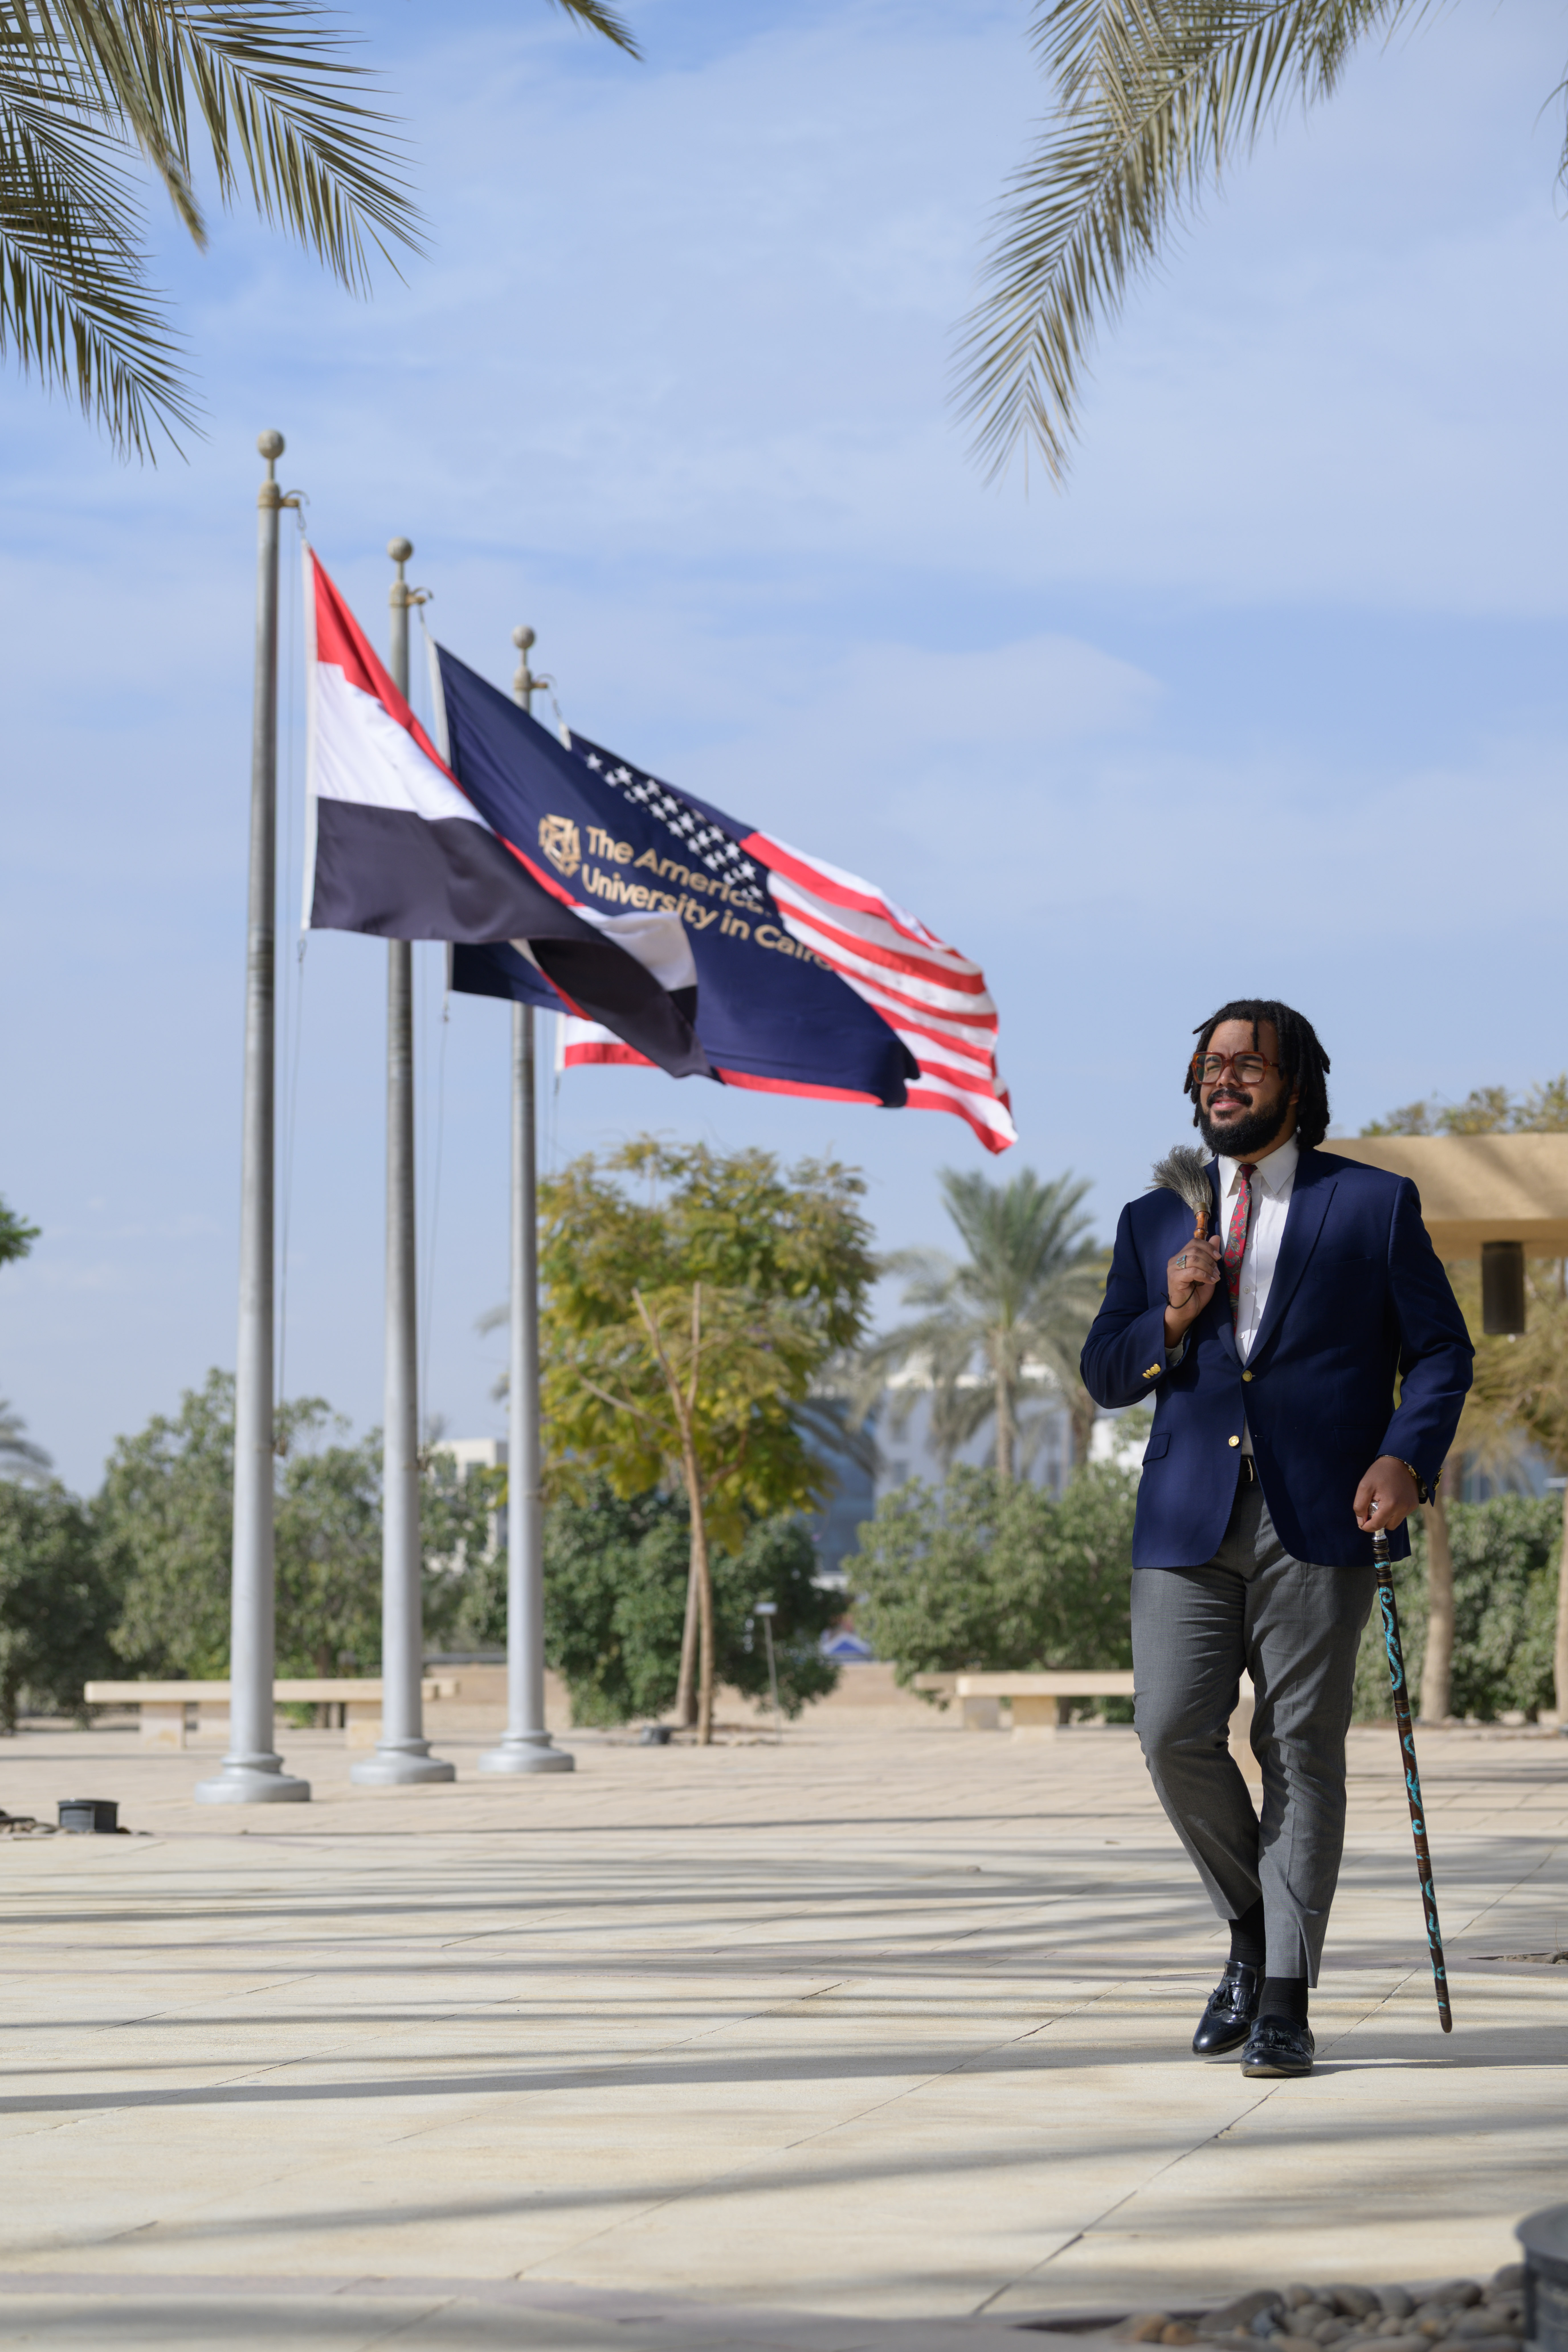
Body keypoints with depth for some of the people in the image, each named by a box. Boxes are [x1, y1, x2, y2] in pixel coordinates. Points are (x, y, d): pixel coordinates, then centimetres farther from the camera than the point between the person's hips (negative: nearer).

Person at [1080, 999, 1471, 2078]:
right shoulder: (1154, 1221, 16)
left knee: (1303, 1750, -3)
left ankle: (1285, 2003, 3)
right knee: (1175, 1735, -7)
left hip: (1321, 1522, -3)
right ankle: (1254, 1931, 18)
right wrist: (1171, 1320, -6)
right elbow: (1105, 1376, 14)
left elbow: (1442, 1351, 5)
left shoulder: (1376, 1204, 7)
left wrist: (1408, 1457, -12)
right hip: (1190, 1522, 3)